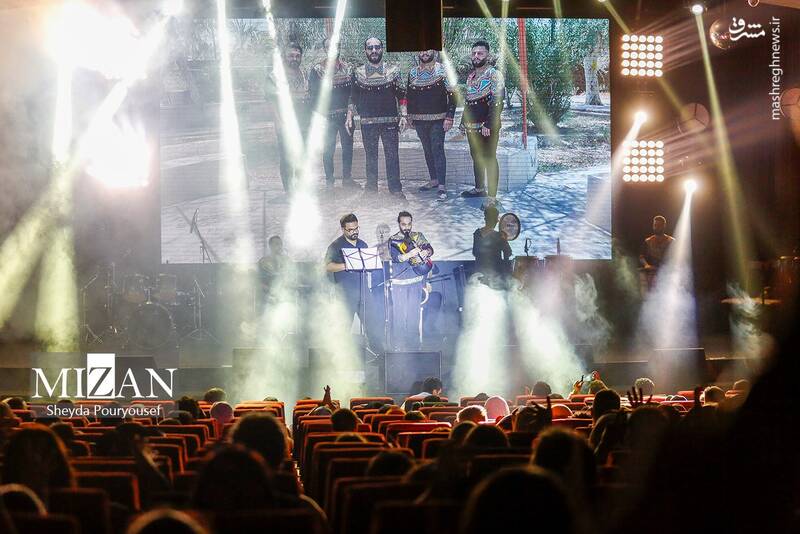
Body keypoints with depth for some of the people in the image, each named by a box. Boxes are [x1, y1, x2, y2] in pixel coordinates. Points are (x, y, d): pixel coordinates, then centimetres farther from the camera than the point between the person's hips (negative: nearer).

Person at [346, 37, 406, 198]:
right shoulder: (358, 73, 6)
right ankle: (371, 188, 14)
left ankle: (395, 188, 3)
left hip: (390, 122, -1)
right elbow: (353, 98, 10)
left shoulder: (393, 71, 4)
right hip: (368, 123, 1)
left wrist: (403, 116, -5)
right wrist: (349, 117, 1)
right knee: (371, 156, 7)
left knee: (392, 155, -2)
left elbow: (402, 96, 5)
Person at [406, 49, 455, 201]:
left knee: (437, 150, -10)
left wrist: (449, 117, -13)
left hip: (437, 120, -5)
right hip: (420, 120, 5)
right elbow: (409, 96, 18)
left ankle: (442, 186, -13)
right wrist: (410, 117, 14)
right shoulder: (413, 72, 10)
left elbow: (452, 95, -6)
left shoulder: (442, 70, -3)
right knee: (427, 151, 11)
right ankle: (434, 180, 21)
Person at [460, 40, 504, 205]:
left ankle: (492, 197, -5)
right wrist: (464, 122, 19)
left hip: (487, 127, -8)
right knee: (476, 157, 18)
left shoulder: (494, 74, -10)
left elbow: (497, 103, -18)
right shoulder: (470, 75, 14)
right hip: (472, 126, 8)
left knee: (489, 159, -6)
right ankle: (479, 188, 32)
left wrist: (488, 125, -23)